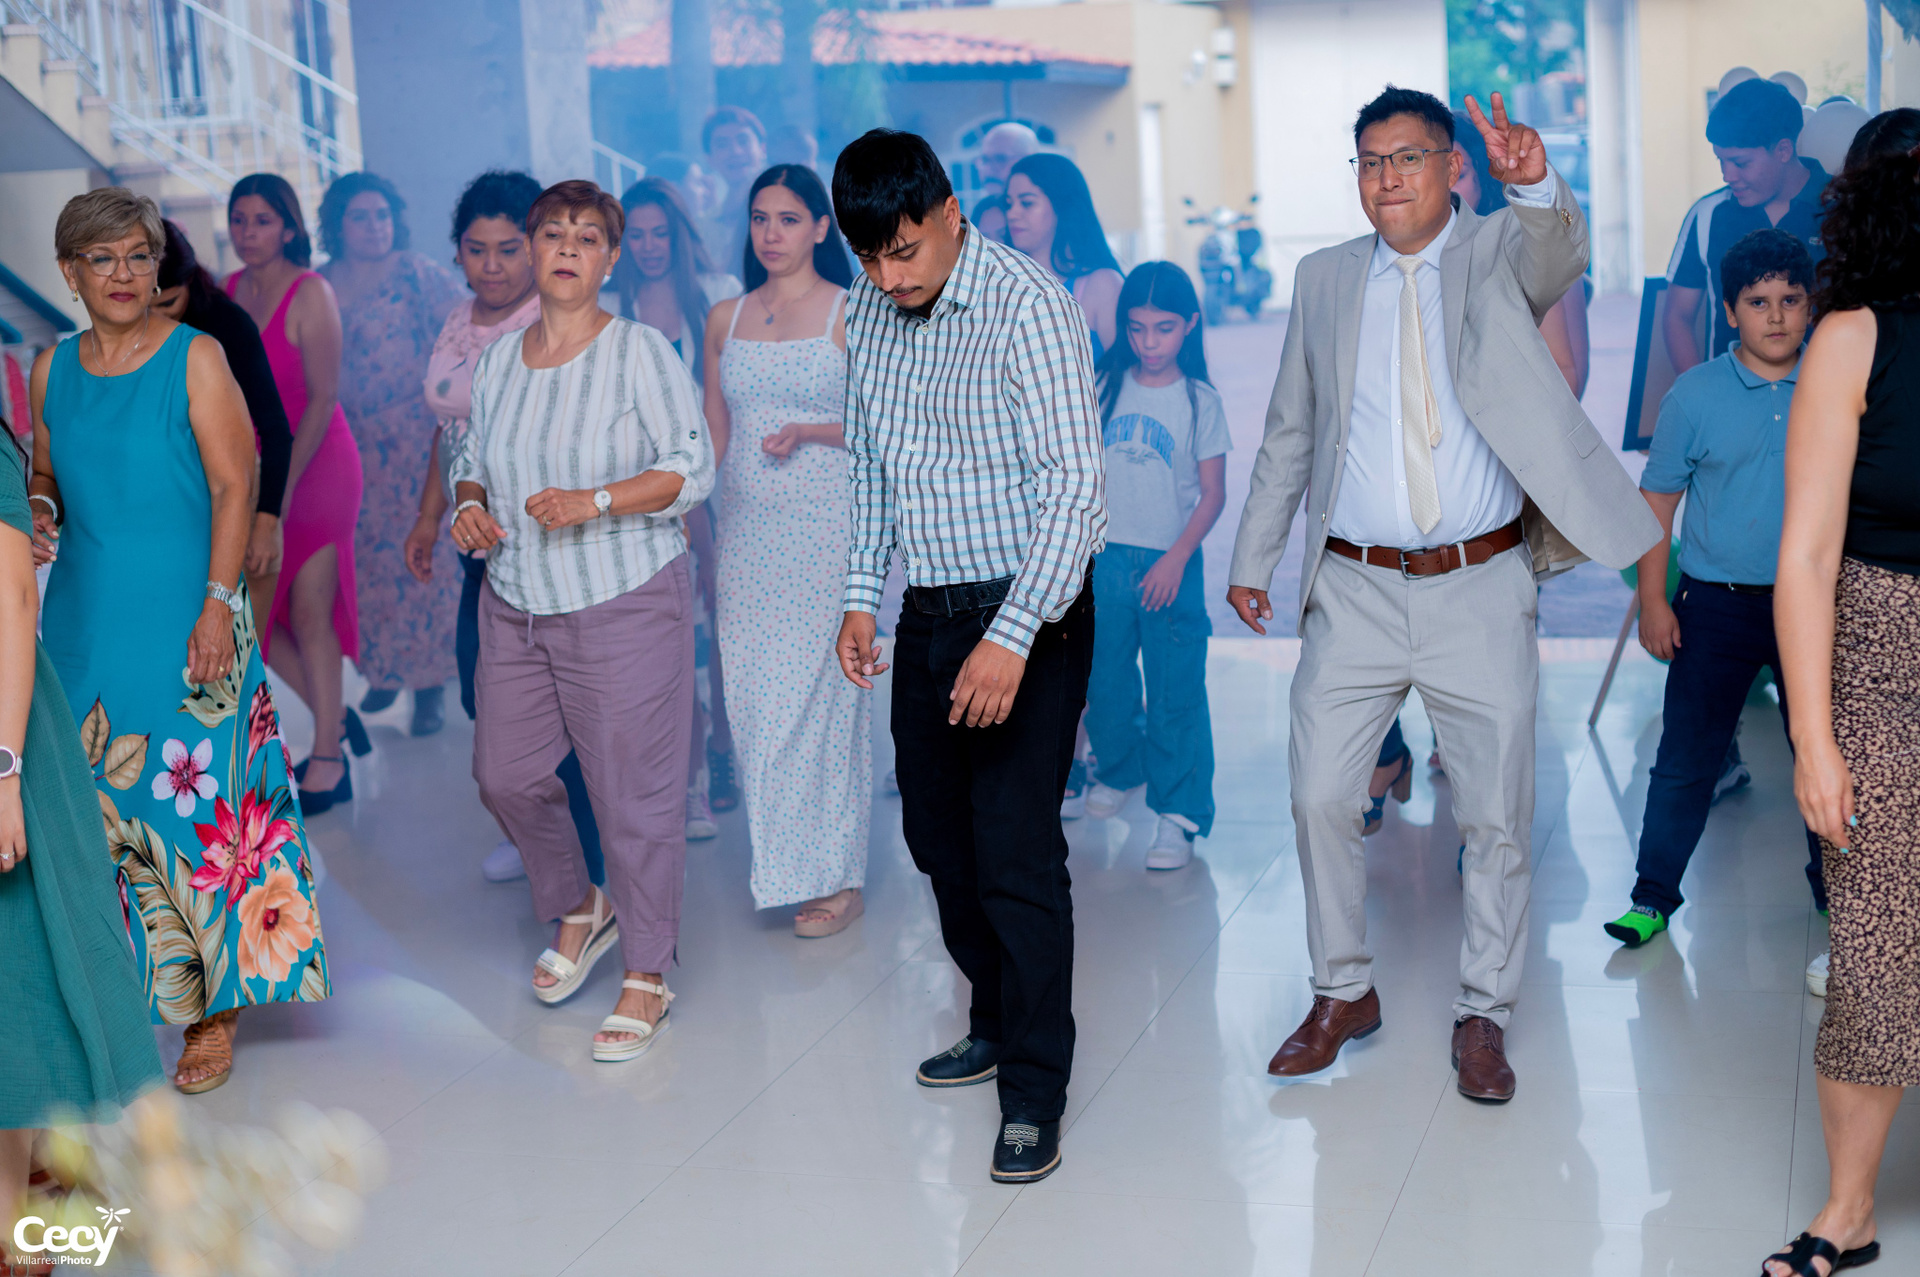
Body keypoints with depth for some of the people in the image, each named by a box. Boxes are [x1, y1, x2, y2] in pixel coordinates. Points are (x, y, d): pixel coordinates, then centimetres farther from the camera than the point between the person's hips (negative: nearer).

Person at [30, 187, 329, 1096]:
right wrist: (38, 513, -3)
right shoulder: (52, 369, 9)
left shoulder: (194, 358, -4)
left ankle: (214, 1009, 6)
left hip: (183, 622, -4)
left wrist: (218, 604, -14)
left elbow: (233, 486, -7)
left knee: (196, 807, -4)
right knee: (99, 805, 6)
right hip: (84, 620, 5)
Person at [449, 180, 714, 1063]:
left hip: (623, 603, -6)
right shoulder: (498, 360, 9)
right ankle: (578, 910, 37)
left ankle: (646, 976, 12)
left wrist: (593, 502, -21)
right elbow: (473, 460, 20)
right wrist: (468, 506, -2)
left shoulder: (639, 351, -7)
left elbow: (693, 468, -10)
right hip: (515, 606, 6)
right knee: (505, 776, 11)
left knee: (633, 791, -3)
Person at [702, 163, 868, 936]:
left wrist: (807, 430, -17)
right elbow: (713, 431, 17)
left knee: (818, 691, -4)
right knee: (753, 695, 4)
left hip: (829, 529, -5)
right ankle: (779, 867, 17)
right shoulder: (725, 320, 11)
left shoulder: (855, 314, -2)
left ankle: (836, 878, 7)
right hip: (749, 531, 5)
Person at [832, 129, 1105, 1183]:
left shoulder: (1027, 305, -17)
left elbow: (1070, 484, -21)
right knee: (936, 831, 15)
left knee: (1016, 850, -8)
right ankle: (995, 1021, 35)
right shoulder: (868, 310, 6)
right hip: (929, 609, 8)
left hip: (1028, 611, -7)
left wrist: (1012, 637, -26)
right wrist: (861, 596, 12)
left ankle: (1034, 1094, 4)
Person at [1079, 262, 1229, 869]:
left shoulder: (1200, 401, -3)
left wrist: (1176, 559, -13)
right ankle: (1121, 769, 40)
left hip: (1169, 564, -3)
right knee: (1105, 681, 15)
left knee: (1175, 693, -1)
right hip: (1104, 559, 3)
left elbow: (1212, 495, -3)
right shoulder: (1105, 387, 4)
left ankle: (1178, 814, 6)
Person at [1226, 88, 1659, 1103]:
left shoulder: (1500, 251, 2)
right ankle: (1344, 993, 24)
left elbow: (1558, 256, -24)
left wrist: (1536, 186, -46)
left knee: (1497, 816, 5)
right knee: (1320, 798, 4)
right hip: (1355, 591, 2)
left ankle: (1483, 1016, 21)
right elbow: (1289, 432, 15)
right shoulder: (1324, 279, 9)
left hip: (1481, 591, -2)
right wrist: (1252, 557, 13)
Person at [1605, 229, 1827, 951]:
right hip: (1717, 602, -1)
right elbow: (1658, 497, 1)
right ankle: (1654, 894, 13)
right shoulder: (1695, 394, -4)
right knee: (1686, 757, 2)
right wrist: (1652, 601, -3)